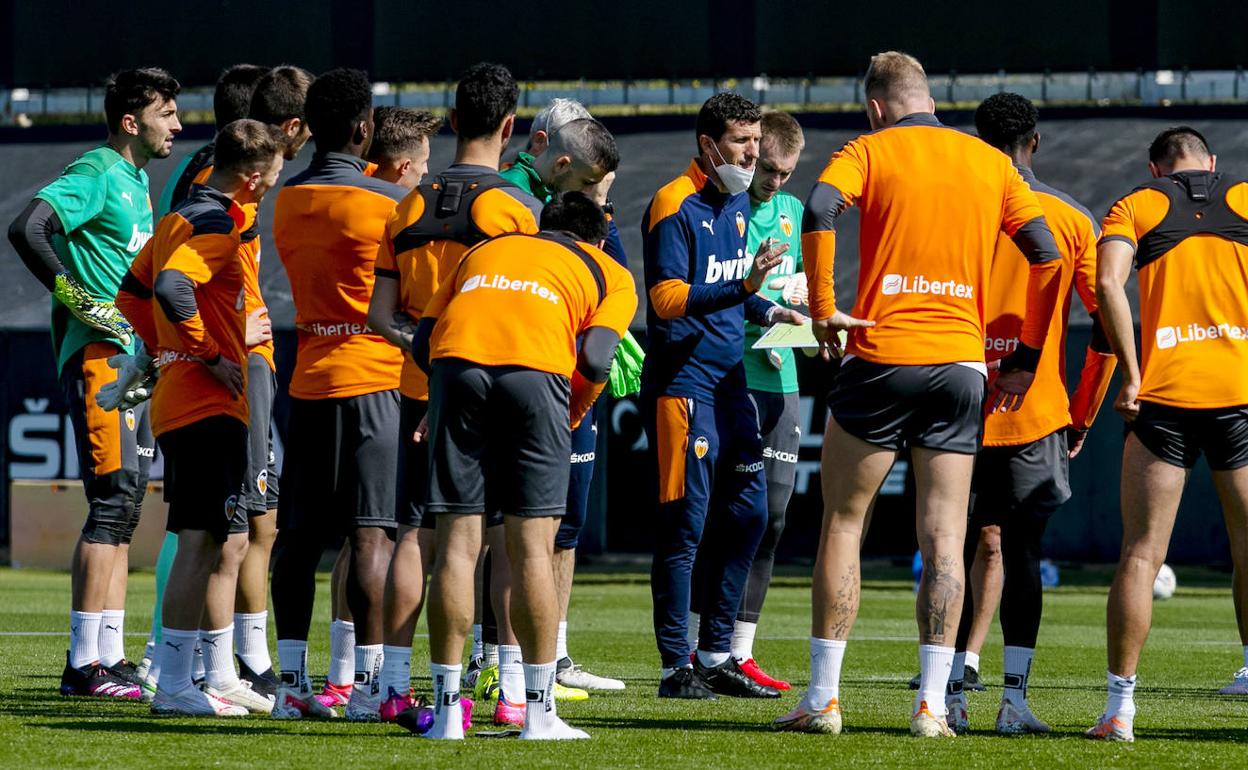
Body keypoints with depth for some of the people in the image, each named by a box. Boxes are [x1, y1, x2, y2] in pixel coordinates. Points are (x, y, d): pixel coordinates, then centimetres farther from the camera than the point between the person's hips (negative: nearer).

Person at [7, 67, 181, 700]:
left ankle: (109, 657, 13)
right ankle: (84, 664, -11)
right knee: (114, 502, -12)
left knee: (122, 511, 10)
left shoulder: (135, 181, 18)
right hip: (98, 358, -10)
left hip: (131, 362, 10)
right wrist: (76, 299, -22)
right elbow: (26, 229, -24)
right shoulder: (97, 174, -11)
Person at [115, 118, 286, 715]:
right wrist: (210, 357, -20)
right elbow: (173, 287, -29)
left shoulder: (181, 218, 16)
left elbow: (132, 295, 21)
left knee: (227, 542, 15)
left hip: (179, 399, 10)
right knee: (203, 543, -9)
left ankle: (221, 677, 21)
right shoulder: (215, 224, -13)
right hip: (208, 407, -10)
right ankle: (172, 685, -10)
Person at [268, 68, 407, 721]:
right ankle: (368, 682, -9)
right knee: (371, 532, -6)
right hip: (373, 379, -6)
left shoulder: (288, 201, 9)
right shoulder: (386, 201, -9)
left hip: (308, 379, 6)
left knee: (299, 536, 6)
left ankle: (292, 681, 7)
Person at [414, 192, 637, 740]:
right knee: (532, 547, 3)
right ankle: (539, 711, 4)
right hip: (535, 371, -2)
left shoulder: (482, 250, 34)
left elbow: (423, 341, 21)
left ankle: (446, 709, 5)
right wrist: (573, 416, 21)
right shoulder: (610, 275, 24)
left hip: (455, 365, 2)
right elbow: (595, 357, 5)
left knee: (457, 544, 4)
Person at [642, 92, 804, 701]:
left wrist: (769, 311, 12)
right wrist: (743, 287, -30)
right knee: (685, 523, -6)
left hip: (729, 377, 9)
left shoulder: (738, 204, 16)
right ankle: (677, 666, -2)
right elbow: (667, 298, -21)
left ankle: (716, 655, 17)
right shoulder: (675, 206, -12)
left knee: (747, 513, 8)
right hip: (682, 381, -9)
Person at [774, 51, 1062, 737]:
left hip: (882, 354, -2)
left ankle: (822, 698, 4)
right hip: (961, 364, 2)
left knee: (842, 524, 7)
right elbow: (1048, 256, 8)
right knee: (943, 536, 2)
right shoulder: (990, 162, 13)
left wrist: (824, 309, -10)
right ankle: (931, 704, -4)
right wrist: (1025, 359, 12)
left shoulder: (871, 150, 3)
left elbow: (819, 210, -17)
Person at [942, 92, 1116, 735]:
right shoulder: (1072, 219, 2)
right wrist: (1082, 416, 9)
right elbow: (1107, 325, 0)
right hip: (1038, 417, 0)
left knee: (956, 550, 5)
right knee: (1022, 550, 3)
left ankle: (951, 694, 2)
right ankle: (1014, 698, -5)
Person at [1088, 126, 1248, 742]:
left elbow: (1108, 282, -8)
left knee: (1141, 555, 3)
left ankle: (1120, 708, 0)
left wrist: (1131, 373, -5)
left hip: (1163, 395, -1)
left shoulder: (1134, 207, 9)